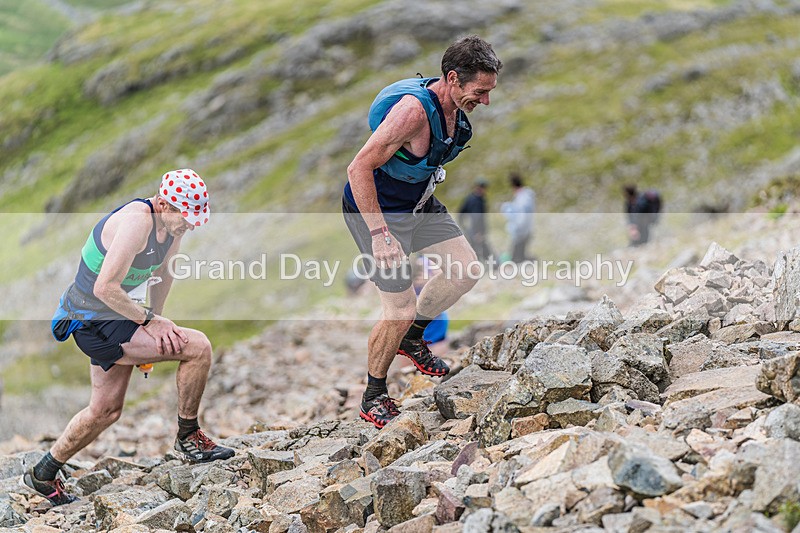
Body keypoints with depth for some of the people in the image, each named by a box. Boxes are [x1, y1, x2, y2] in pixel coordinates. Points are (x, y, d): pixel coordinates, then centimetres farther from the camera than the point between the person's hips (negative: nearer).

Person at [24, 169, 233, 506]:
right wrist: (149, 321, -21)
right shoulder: (137, 221, -28)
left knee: (106, 410, 20)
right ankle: (188, 438, 1)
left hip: (110, 319, 10)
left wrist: (154, 322, 14)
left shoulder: (173, 222, 0)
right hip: (93, 323, -10)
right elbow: (105, 288, -30)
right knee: (197, 346, -17)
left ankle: (42, 475, 36)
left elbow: (163, 274, 16)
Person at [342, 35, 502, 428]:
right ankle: (373, 398, 12)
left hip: (419, 203, 9)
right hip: (375, 212, -9)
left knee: (466, 269, 3)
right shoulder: (413, 110, -32)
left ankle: (412, 338, 24)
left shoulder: (453, 106, -4)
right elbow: (359, 168, -32)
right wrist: (380, 235, -33)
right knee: (400, 310, -9)